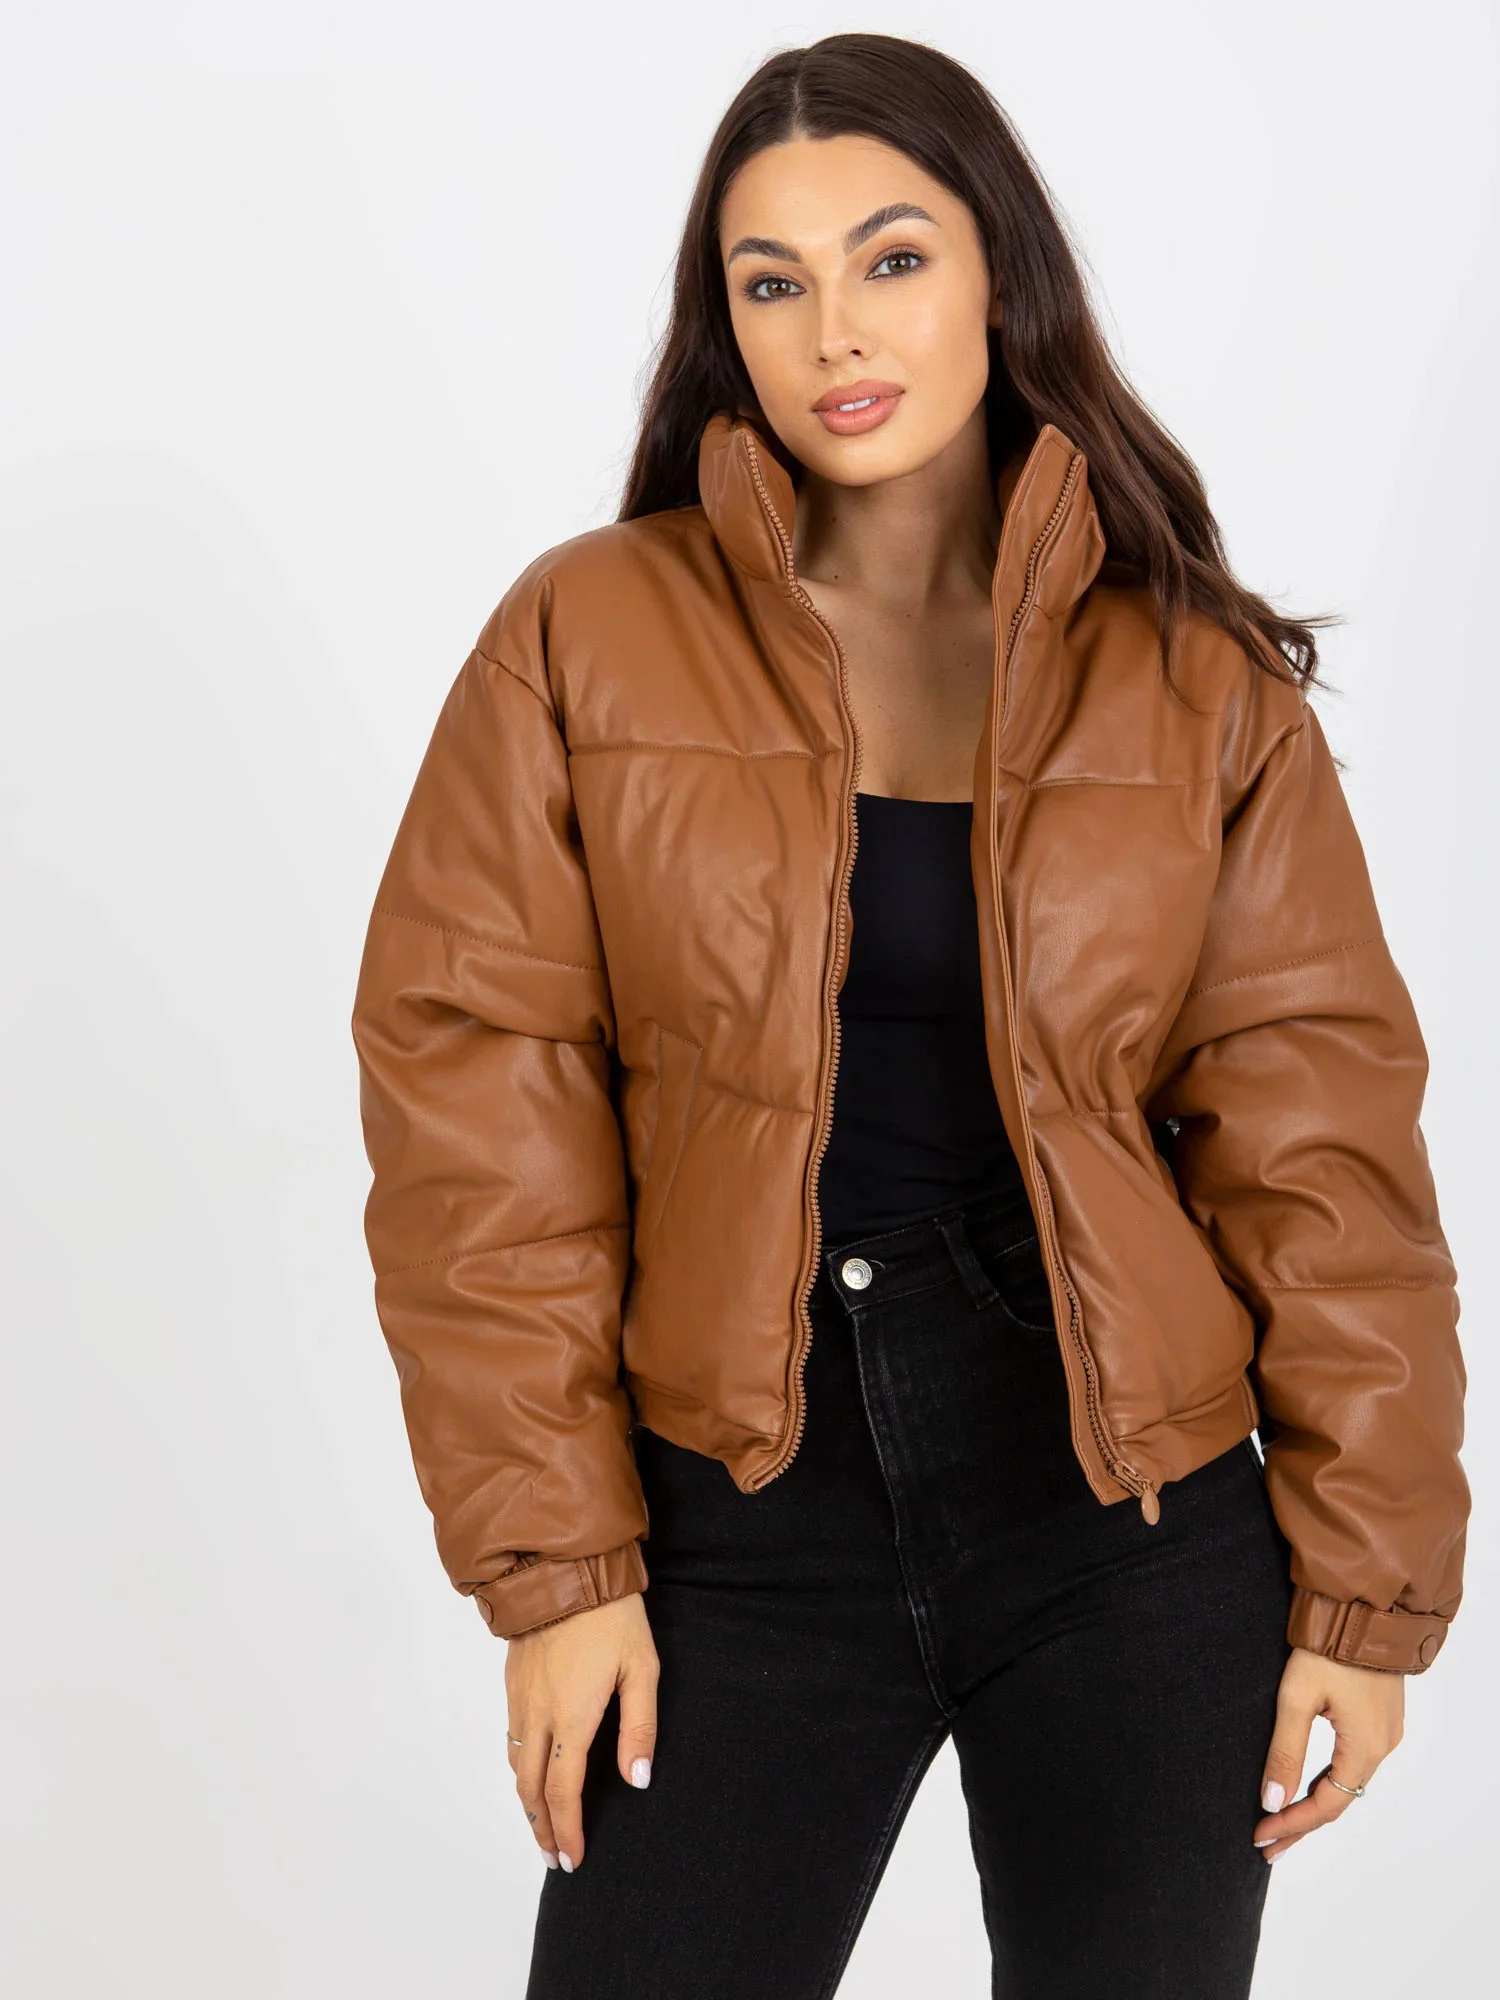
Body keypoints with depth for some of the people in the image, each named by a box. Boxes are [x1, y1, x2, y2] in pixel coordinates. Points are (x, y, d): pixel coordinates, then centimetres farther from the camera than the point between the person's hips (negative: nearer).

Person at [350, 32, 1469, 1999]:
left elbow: (1320, 1130, 0)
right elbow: (477, 1112, -4)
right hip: (746, 1517, 0)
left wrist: (1370, 1589, -2)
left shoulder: (1199, 680, 1)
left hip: (1135, 1520, 1)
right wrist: (553, 1561, -7)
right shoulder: (587, 638, -2)